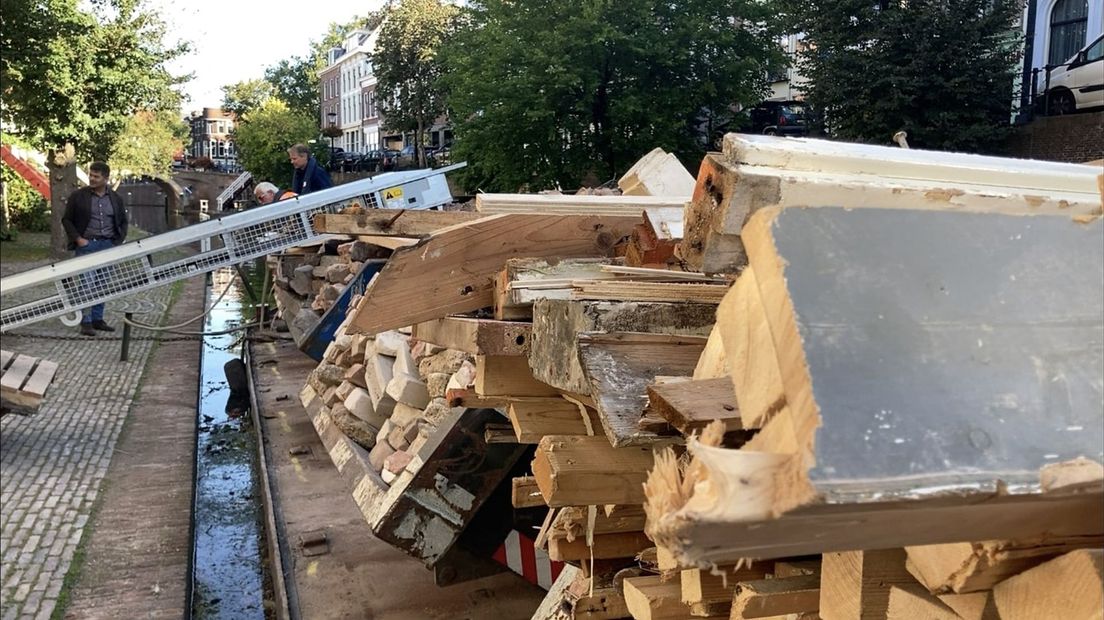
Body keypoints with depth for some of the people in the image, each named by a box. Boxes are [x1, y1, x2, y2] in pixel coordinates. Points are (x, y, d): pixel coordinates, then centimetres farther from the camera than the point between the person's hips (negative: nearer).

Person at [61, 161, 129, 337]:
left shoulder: (115, 198, 9)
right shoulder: (78, 196, 0)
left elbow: (123, 221, 19)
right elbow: (66, 219, 4)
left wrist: (119, 241, 7)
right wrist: (78, 238, -7)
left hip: (108, 245, 3)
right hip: (86, 244, -3)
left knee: (102, 283, 7)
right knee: (87, 284, -8)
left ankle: (97, 319, 16)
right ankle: (85, 322, -3)